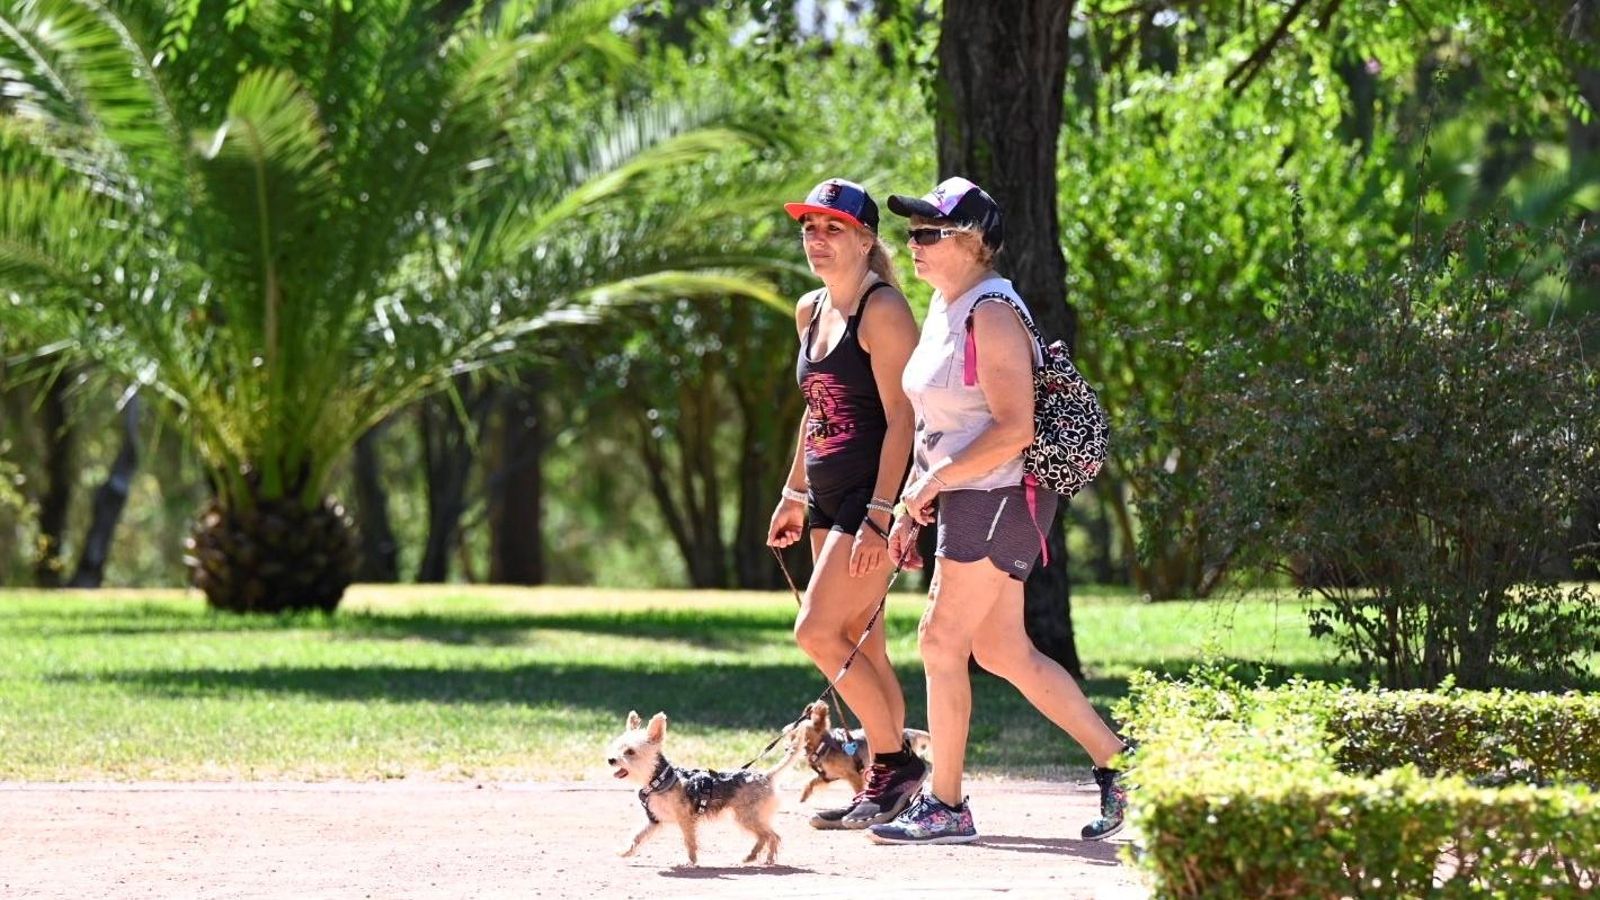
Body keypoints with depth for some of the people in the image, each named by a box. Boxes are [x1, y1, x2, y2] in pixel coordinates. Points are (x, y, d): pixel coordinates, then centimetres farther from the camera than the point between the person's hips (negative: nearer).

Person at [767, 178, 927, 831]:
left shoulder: (882, 309, -12)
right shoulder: (810, 311, 14)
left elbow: (901, 419, -17)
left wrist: (879, 514, -23)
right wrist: (795, 495, 22)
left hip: (873, 494, -9)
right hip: (829, 498, 9)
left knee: (817, 631, -13)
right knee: (858, 648, 8)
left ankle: (896, 760, -2)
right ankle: (884, 787, 12)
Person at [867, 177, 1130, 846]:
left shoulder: (991, 313, -16)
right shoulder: (944, 306, 14)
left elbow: (1013, 429, -22)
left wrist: (934, 481, -17)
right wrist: (911, 506, 15)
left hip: (999, 496, -10)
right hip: (964, 499, 10)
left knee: (942, 641, -8)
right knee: (1003, 650, 11)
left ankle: (945, 807, -1)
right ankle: (1116, 763, 18)